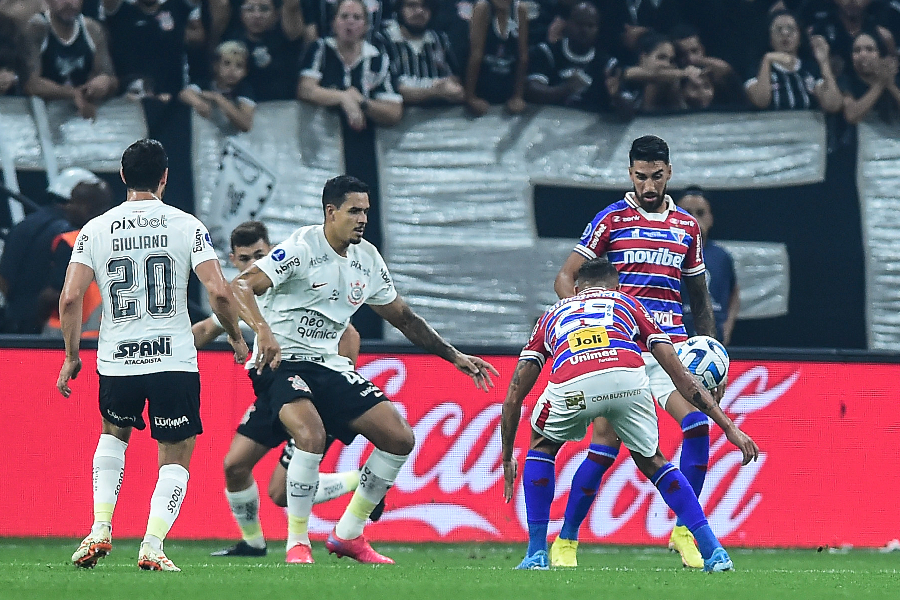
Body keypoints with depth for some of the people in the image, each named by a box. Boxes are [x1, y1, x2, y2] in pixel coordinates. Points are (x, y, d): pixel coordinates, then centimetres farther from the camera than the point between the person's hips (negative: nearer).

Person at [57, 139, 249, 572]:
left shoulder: (96, 230, 2)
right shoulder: (187, 226, -3)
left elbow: (70, 297, -5)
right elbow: (219, 293, -10)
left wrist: (71, 356, 8)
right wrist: (237, 339, 7)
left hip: (116, 363, 2)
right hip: (174, 360, -2)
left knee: (114, 434, 29)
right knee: (176, 458, 10)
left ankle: (100, 529, 13)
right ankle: (152, 547, -8)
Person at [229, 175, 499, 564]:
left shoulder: (368, 260, 9)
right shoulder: (302, 247, -12)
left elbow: (403, 318, 21)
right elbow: (240, 286, -20)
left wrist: (455, 357, 18)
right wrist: (263, 331, -37)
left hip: (330, 365, 7)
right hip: (283, 359, -7)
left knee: (400, 438, -4)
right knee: (311, 434, -34)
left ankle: (348, 535, 9)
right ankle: (297, 543, -17)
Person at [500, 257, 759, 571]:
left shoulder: (554, 313, 40)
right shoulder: (627, 303, 38)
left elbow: (514, 395, 37)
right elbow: (681, 375, 30)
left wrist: (507, 459, 48)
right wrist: (729, 427, 30)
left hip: (571, 386, 0)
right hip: (628, 380, 0)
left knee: (542, 447, 33)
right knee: (652, 461, 27)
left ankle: (536, 554, 24)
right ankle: (714, 552, 18)